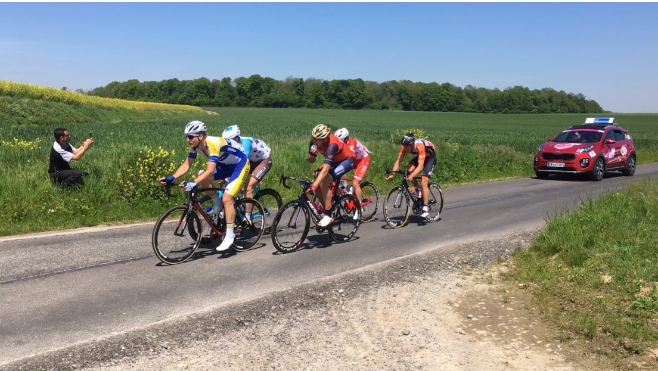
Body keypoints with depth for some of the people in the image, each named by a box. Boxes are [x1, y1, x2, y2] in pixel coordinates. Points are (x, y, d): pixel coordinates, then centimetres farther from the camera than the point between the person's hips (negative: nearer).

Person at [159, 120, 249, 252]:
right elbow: (186, 165, -7)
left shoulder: (213, 144, -34)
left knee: (226, 199, -19)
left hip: (240, 164, -8)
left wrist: (193, 183, -52)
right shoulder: (195, 145, -9)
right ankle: (217, 205, 9)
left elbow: (210, 170, -41)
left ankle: (230, 235, -9)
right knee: (203, 179, -14)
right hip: (225, 164, 8)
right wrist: (171, 178, -20)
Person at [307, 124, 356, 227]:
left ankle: (328, 215, -22)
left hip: (346, 160, -7)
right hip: (334, 161, 7)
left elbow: (325, 170, -46)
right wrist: (312, 153, -31)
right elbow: (311, 161, -8)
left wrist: (313, 186, -53)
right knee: (317, 185, -10)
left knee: (325, 180, -28)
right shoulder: (314, 141, -19)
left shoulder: (332, 144, -39)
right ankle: (327, 210, 9)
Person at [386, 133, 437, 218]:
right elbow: (398, 161, -23)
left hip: (430, 157, -6)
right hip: (419, 156, 6)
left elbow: (420, 165, -45)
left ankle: (425, 209, -15)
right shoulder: (405, 146, -23)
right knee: (408, 170, -23)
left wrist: (412, 176, -59)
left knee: (424, 182, -20)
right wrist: (392, 174, -37)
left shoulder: (420, 145, -39)